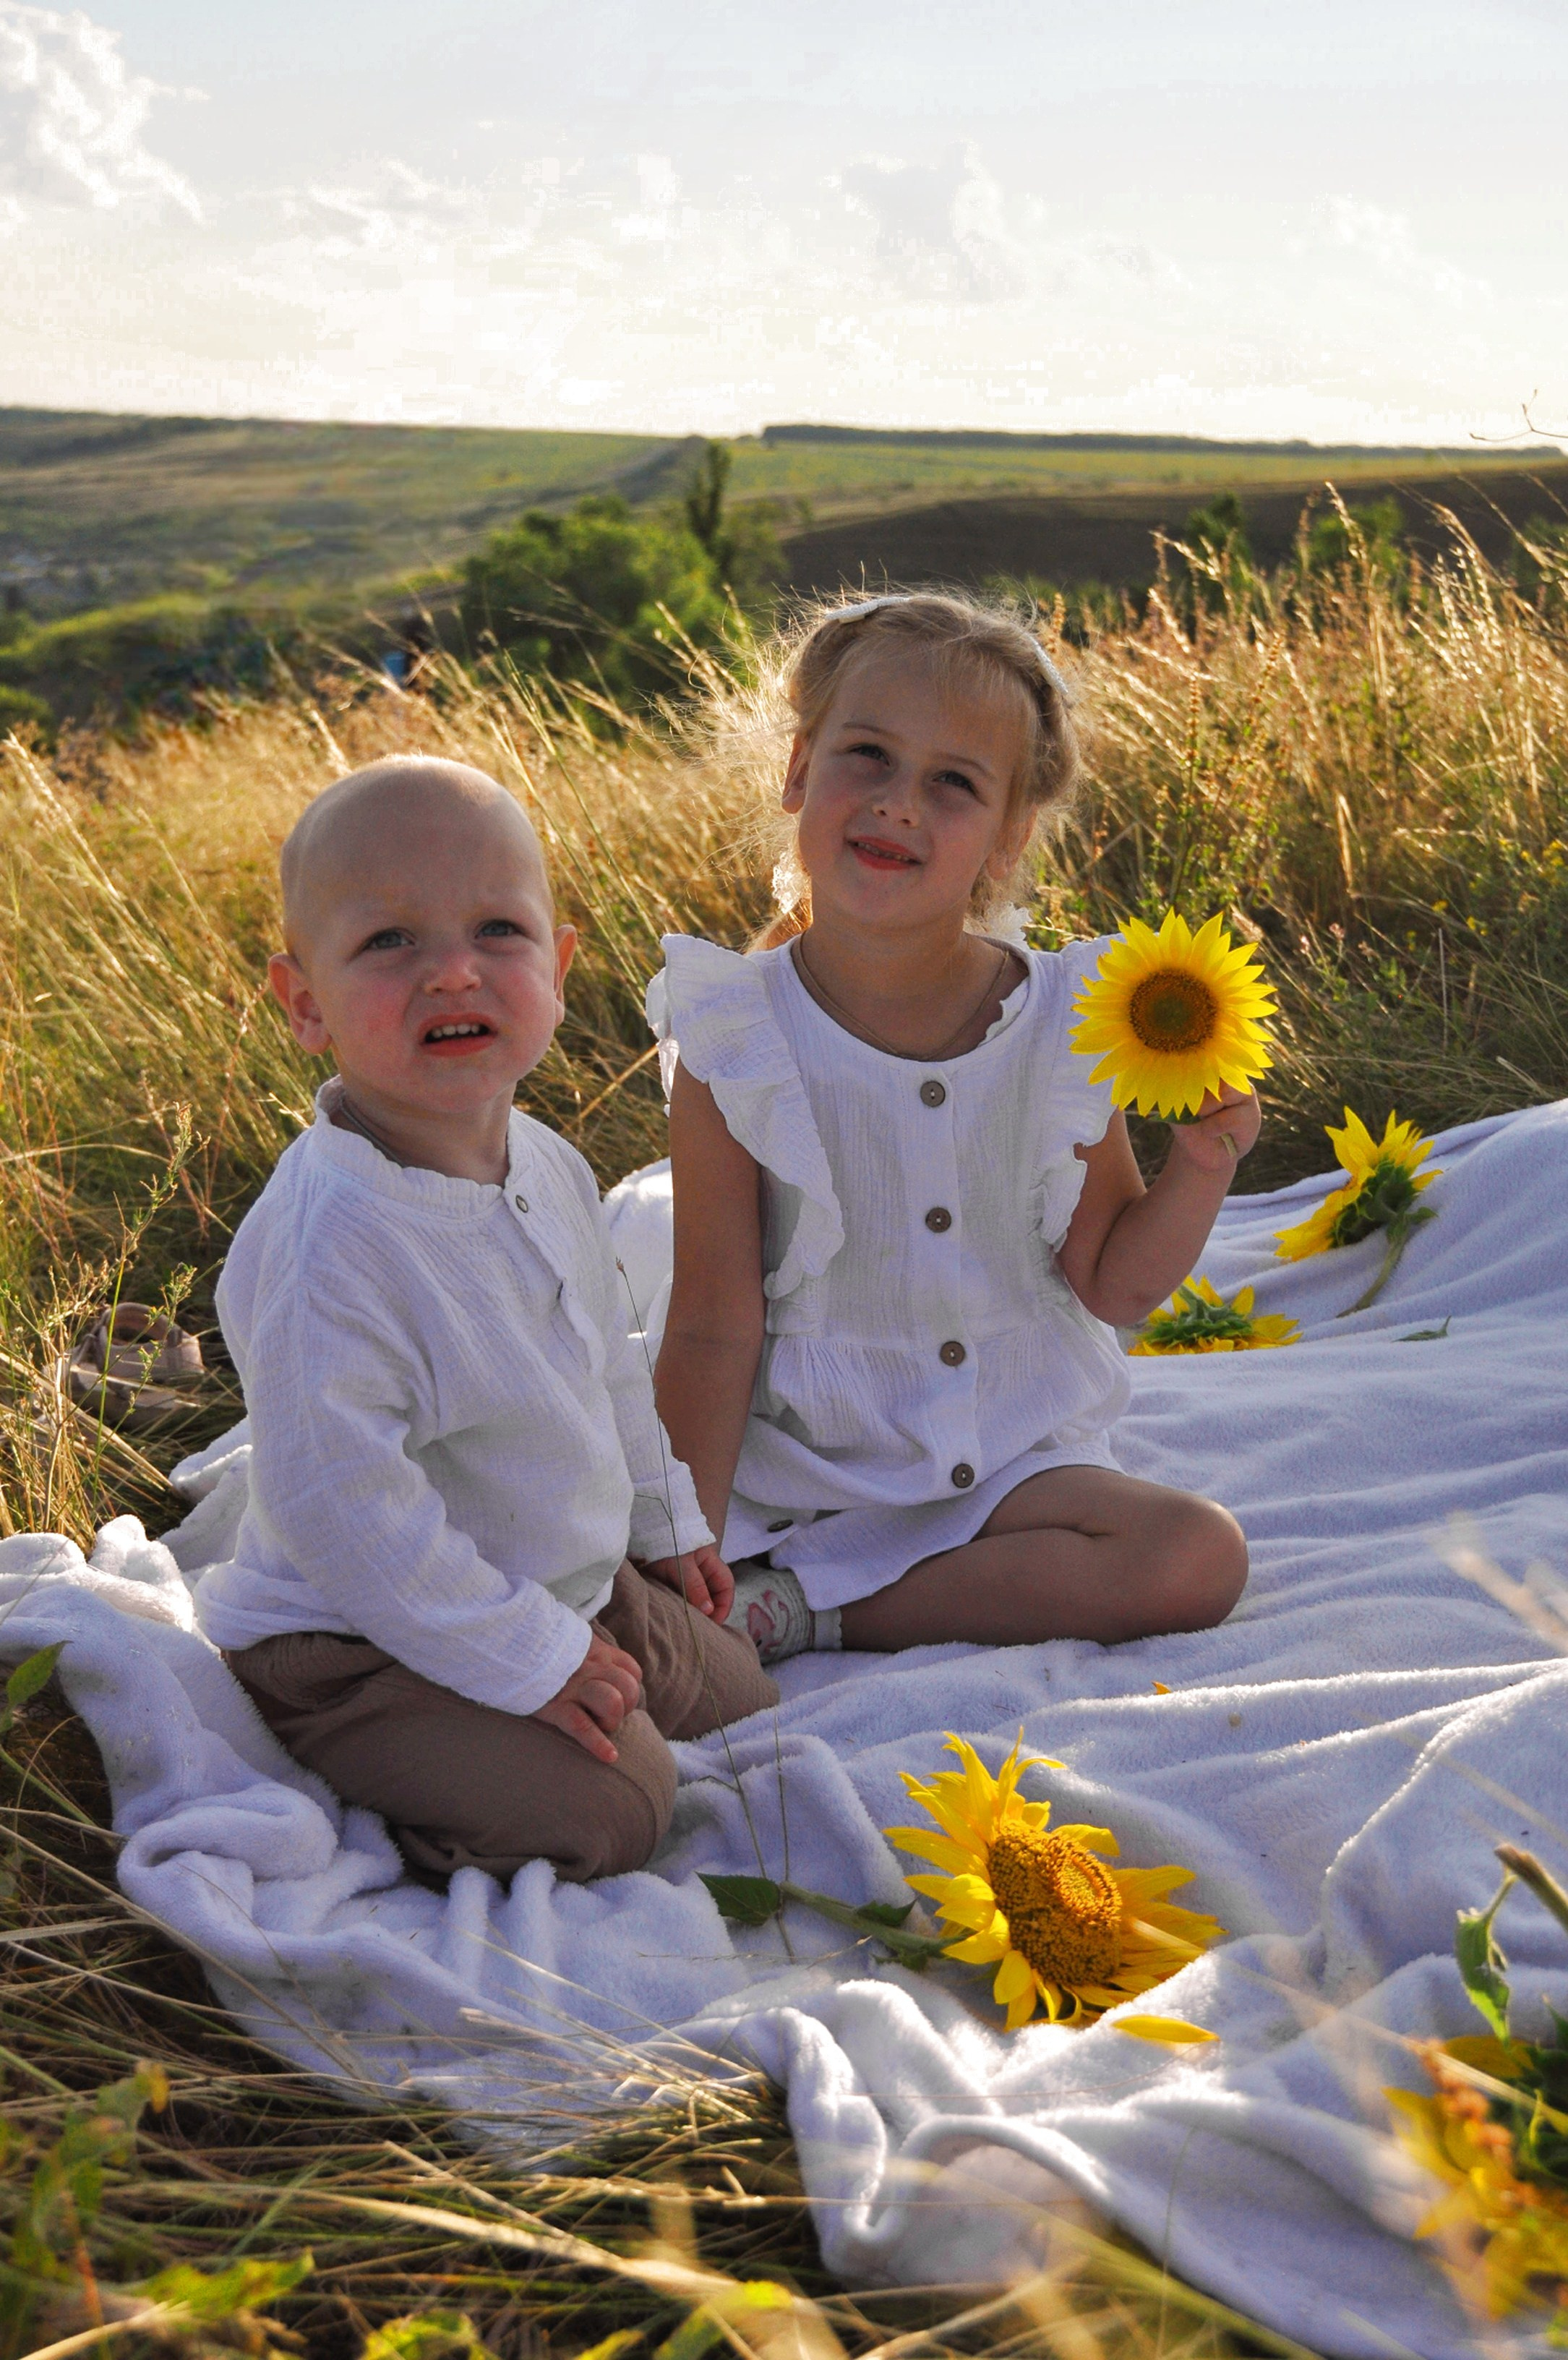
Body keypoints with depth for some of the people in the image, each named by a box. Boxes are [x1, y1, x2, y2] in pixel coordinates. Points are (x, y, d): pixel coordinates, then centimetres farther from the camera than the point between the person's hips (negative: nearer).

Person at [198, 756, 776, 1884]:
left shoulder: (549, 1166, -3)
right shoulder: (328, 1236, -32)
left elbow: (607, 1359, 15)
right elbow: (339, 1505, -31)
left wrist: (664, 1518, 23)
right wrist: (522, 1657, -25)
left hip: (568, 1575, 9)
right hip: (359, 1636, -8)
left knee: (737, 1692, 17)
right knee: (604, 1809, -23)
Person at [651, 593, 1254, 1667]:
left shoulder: (1064, 1026, -5)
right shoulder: (736, 1047, -11)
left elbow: (1111, 1286, 3)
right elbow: (715, 1332, -9)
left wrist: (1201, 1167, -15)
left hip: (1009, 1454, 4)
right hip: (795, 1460, -3)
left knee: (1199, 1557, -23)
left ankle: (817, 1608, -16)